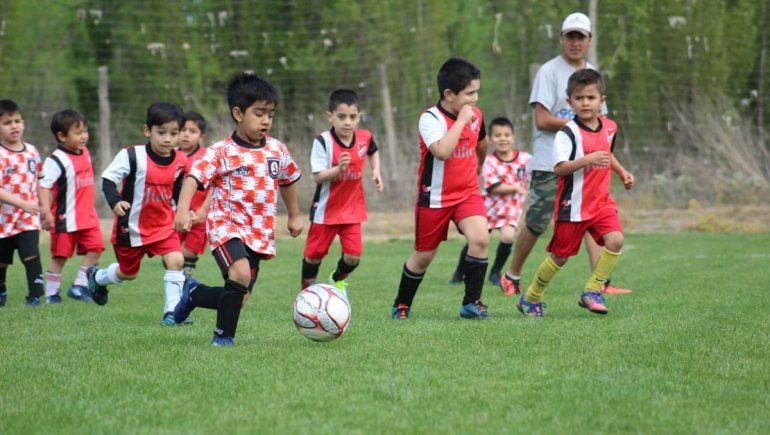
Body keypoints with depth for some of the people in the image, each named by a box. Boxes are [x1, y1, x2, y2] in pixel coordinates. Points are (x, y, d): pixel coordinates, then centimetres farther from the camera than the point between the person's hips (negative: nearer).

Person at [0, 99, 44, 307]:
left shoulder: (31, 151, 3)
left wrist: (42, 207, 10)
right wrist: (22, 203, -28)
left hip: (29, 219, 2)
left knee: (31, 255, -17)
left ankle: (35, 296, -12)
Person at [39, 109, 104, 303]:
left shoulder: (85, 153, 10)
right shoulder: (56, 160, -15)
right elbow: (44, 186, -20)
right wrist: (46, 211, -29)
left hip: (87, 216, 7)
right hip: (65, 218, -7)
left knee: (95, 248, -4)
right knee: (60, 256, 1)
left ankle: (79, 286, 6)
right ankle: (51, 293, 12)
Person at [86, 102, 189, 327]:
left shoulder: (180, 161, -5)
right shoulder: (132, 156, -20)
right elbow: (108, 178, -19)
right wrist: (115, 202, -36)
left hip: (163, 225, 3)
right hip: (131, 226, -3)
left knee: (176, 260, -20)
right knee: (128, 272, 16)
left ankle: (172, 309, -10)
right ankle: (97, 277, 49)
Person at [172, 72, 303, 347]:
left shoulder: (277, 151, 8)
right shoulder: (221, 152, -9)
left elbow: (288, 181, 26)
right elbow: (194, 178, -17)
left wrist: (294, 216, 36)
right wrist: (183, 210, -33)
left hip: (259, 235, 6)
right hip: (227, 228, -6)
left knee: (238, 299, 6)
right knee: (241, 274, -32)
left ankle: (193, 293, 37)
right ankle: (223, 336, -14)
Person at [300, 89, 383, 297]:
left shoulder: (365, 137, -5)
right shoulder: (323, 141, -19)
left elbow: (373, 152, 21)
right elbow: (318, 176, -24)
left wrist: (376, 171, 6)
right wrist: (339, 169, -39)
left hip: (352, 208, 3)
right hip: (326, 209, -3)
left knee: (353, 255, -5)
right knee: (315, 254, 6)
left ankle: (338, 280, 28)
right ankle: (308, 288, 34)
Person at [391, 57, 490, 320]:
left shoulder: (475, 115, 0)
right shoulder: (430, 118, -18)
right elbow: (442, 151, -36)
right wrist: (461, 120, -30)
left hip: (468, 192, 4)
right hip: (435, 197, -4)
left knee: (480, 239, -21)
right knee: (424, 256, 7)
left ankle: (472, 302, -10)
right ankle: (402, 305, 30)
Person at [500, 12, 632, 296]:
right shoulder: (549, 72, -6)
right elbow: (541, 120, -14)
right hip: (549, 163, -5)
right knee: (536, 224, 1)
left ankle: (600, 284, -16)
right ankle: (512, 277, 19)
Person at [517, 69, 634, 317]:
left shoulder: (609, 127, 6)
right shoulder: (568, 132, -16)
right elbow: (559, 168, -26)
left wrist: (621, 172, 17)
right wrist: (588, 160, -35)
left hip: (601, 201, 5)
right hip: (573, 205, -5)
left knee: (615, 240, -20)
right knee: (560, 257, 6)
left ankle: (592, 291, -6)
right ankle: (531, 298, 28)